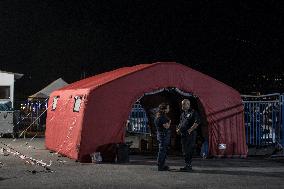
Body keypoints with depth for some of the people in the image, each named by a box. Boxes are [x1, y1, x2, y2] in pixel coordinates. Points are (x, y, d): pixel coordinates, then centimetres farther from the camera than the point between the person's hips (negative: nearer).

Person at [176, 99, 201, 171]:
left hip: (190, 134, -8)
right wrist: (178, 129, 10)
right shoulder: (183, 114, 19)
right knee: (184, 150, 10)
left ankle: (188, 165, -8)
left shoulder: (193, 112, -6)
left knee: (188, 150, -10)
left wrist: (190, 130, -19)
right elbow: (180, 123, 30)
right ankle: (188, 165, 17)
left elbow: (197, 122, -17)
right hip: (183, 134, 8)